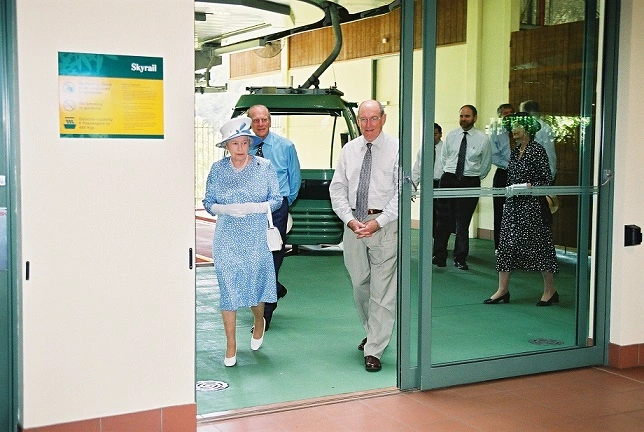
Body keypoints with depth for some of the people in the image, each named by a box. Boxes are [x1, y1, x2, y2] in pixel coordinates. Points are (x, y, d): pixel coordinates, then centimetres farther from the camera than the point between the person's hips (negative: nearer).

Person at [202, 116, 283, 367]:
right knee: (228, 288, 2)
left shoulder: (264, 167, -2)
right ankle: (230, 346, 13)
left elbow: (276, 200, -1)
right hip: (226, 240, 1)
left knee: (255, 284, 7)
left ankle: (259, 323, 41)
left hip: (256, 238, -1)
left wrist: (251, 207, -18)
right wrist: (226, 209, -17)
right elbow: (208, 203, 4)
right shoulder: (218, 169, 1)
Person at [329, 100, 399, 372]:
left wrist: (377, 222, -15)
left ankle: (373, 351, 0)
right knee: (359, 285, 12)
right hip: (353, 223, 4)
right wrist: (350, 219, -7)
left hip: (385, 225, -4)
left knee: (382, 289, -5)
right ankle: (372, 333, 33)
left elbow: (402, 192, -7)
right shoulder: (349, 150, 10)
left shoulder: (396, 149, -2)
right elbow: (337, 189, 8)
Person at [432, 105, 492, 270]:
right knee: (444, 219, 0)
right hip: (449, 179, 2)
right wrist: (450, 172, 13)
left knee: (463, 222, 2)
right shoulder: (451, 136, 5)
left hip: (470, 182, -2)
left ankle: (460, 259, 11)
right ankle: (439, 256, 7)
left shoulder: (483, 139, -1)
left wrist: (475, 178, 11)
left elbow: (486, 165, 10)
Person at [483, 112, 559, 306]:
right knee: (506, 243, 4)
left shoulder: (537, 150, -9)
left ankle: (550, 290, 14)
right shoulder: (515, 151, 12)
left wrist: (528, 186, -20)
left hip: (532, 205, -8)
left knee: (537, 245, 0)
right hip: (513, 204, 8)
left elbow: (547, 179, -11)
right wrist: (509, 188, 10)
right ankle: (503, 290, 10)